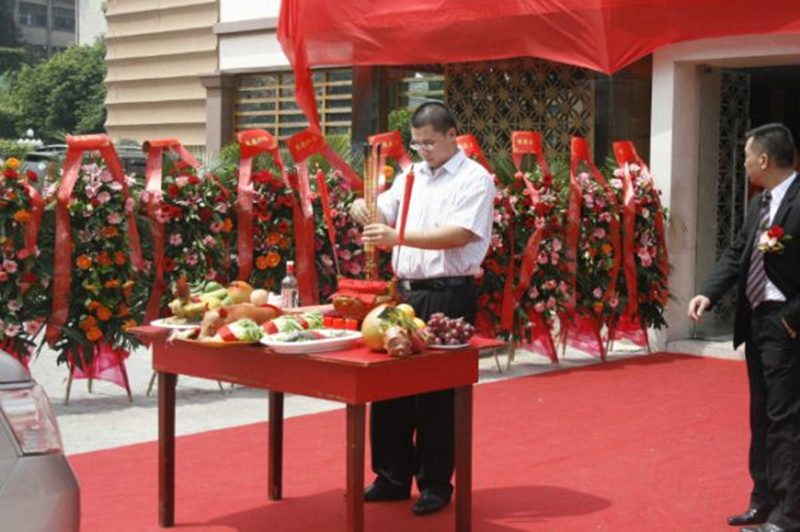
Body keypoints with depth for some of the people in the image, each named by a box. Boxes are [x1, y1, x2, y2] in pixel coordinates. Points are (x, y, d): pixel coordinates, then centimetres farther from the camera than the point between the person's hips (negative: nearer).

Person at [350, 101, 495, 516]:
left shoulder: (475, 179, -6)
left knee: (436, 393, -1)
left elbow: (459, 234, -18)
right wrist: (364, 211, -8)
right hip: (405, 292, 7)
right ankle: (393, 477, 22)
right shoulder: (411, 177, 15)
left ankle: (436, 484, 12)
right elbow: (382, 214, 16)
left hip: (448, 297, -6)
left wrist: (397, 236, -25)